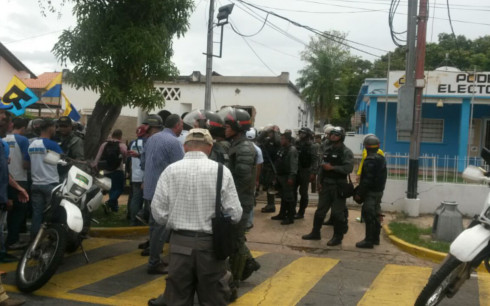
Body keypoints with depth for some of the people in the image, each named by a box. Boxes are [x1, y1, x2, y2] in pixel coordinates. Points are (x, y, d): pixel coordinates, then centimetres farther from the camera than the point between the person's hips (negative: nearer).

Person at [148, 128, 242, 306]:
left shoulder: (171, 170, -3)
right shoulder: (221, 171, -6)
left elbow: (159, 213, -3)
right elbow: (235, 214, -6)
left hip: (180, 243, 1)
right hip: (211, 244, -1)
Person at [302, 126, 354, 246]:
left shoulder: (346, 152, -10)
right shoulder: (328, 150, 10)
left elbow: (348, 168, -21)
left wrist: (332, 168, -21)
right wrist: (319, 181, 8)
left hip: (338, 186, -6)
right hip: (326, 184, 6)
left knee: (337, 212, 0)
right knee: (320, 210, 12)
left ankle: (338, 237, 12)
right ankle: (315, 233, 24)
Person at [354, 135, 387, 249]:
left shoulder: (370, 161, -19)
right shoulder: (381, 158, 11)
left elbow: (367, 180, -23)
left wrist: (359, 193, -17)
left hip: (371, 192, -10)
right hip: (379, 191, 10)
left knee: (368, 216, -6)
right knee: (375, 215, 17)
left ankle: (369, 240, -3)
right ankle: (375, 238, 26)